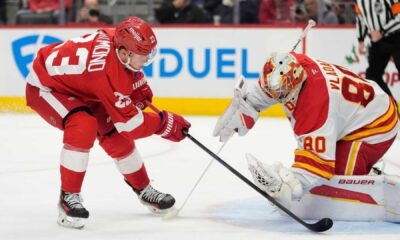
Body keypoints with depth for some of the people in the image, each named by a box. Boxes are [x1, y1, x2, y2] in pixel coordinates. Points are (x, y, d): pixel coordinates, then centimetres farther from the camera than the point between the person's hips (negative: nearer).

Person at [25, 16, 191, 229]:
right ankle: (68, 197, -19)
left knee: (114, 132, 5)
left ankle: (144, 190, 22)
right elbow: (129, 122, -31)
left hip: (77, 86, 8)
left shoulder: (120, 39, -19)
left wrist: (139, 90, -1)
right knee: (83, 126, -32)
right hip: (45, 85, -8)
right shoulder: (107, 72, -39)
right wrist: (166, 123, -21)